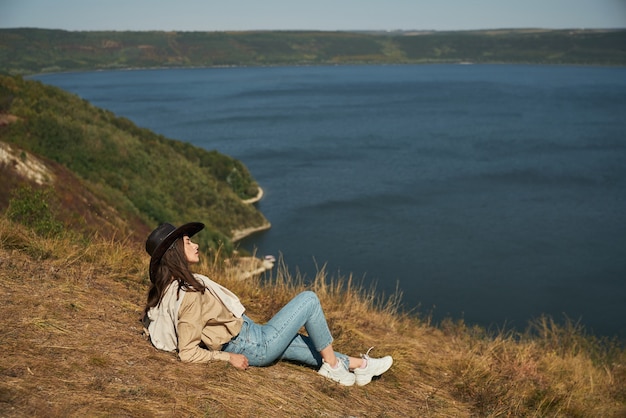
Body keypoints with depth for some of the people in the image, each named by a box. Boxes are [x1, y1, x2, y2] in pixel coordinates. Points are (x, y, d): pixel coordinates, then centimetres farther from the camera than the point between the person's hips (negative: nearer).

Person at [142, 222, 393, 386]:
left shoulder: (168, 289, -1)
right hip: (255, 348, -9)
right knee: (308, 299, -3)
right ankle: (332, 365, 11)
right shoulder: (189, 295, -27)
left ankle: (357, 364, 34)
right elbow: (187, 353, -27)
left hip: (250, 339, 10)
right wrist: (228, 357, -16)